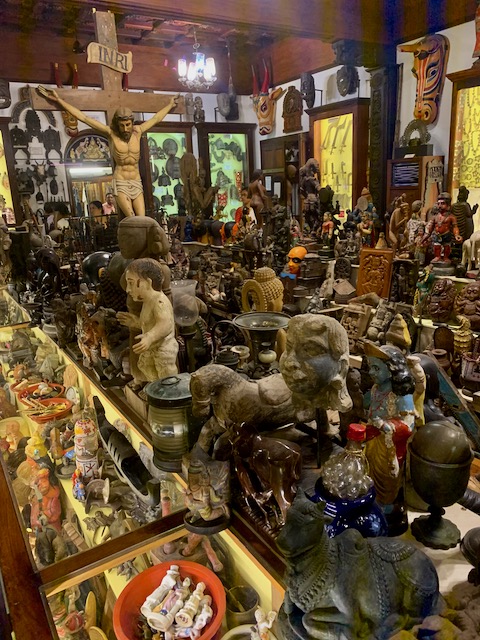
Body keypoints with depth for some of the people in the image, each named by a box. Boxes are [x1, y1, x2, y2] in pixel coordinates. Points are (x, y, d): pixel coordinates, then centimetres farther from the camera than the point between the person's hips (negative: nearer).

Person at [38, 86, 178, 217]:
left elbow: (156, 118, 23)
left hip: (137, 184, 3)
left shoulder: (137, 131, 7)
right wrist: (59, 99, -1)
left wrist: (169, 104, 36)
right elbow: (84, 117, -2)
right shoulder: (111, 133, -2)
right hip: (120, 183, -3)